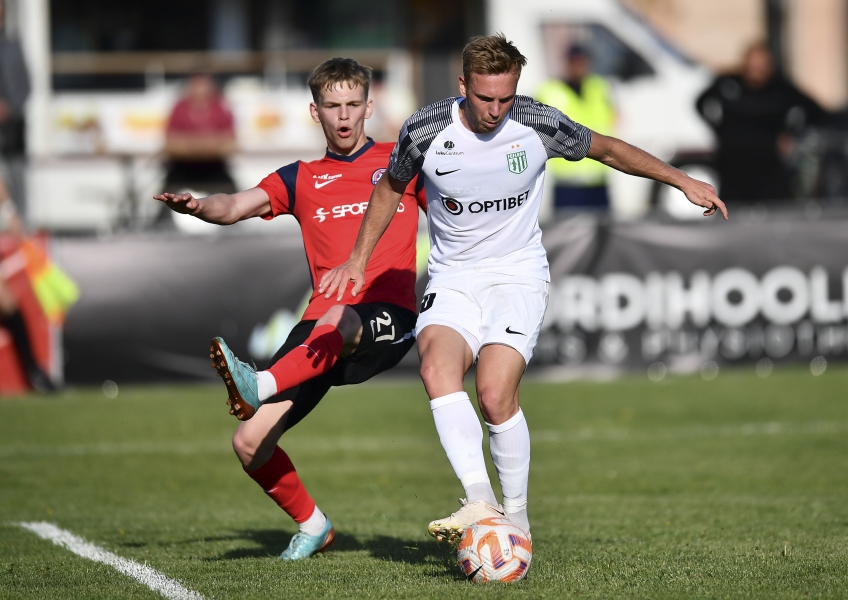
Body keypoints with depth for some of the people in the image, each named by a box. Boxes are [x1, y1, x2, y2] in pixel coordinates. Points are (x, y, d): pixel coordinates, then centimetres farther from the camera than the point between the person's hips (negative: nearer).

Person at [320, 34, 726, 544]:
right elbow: (391, 188, 13)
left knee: (496, 395, -22)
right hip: (453, 280, 2)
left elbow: (606, 149, 9)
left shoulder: (540, 125, -10)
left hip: (519, 276, -1)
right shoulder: (425, 131, -8)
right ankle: (480, 502, -36)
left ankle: (516, 517, -5)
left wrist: (683, 181, 11)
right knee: (437, 369, -29)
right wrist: (359, 261, 14)